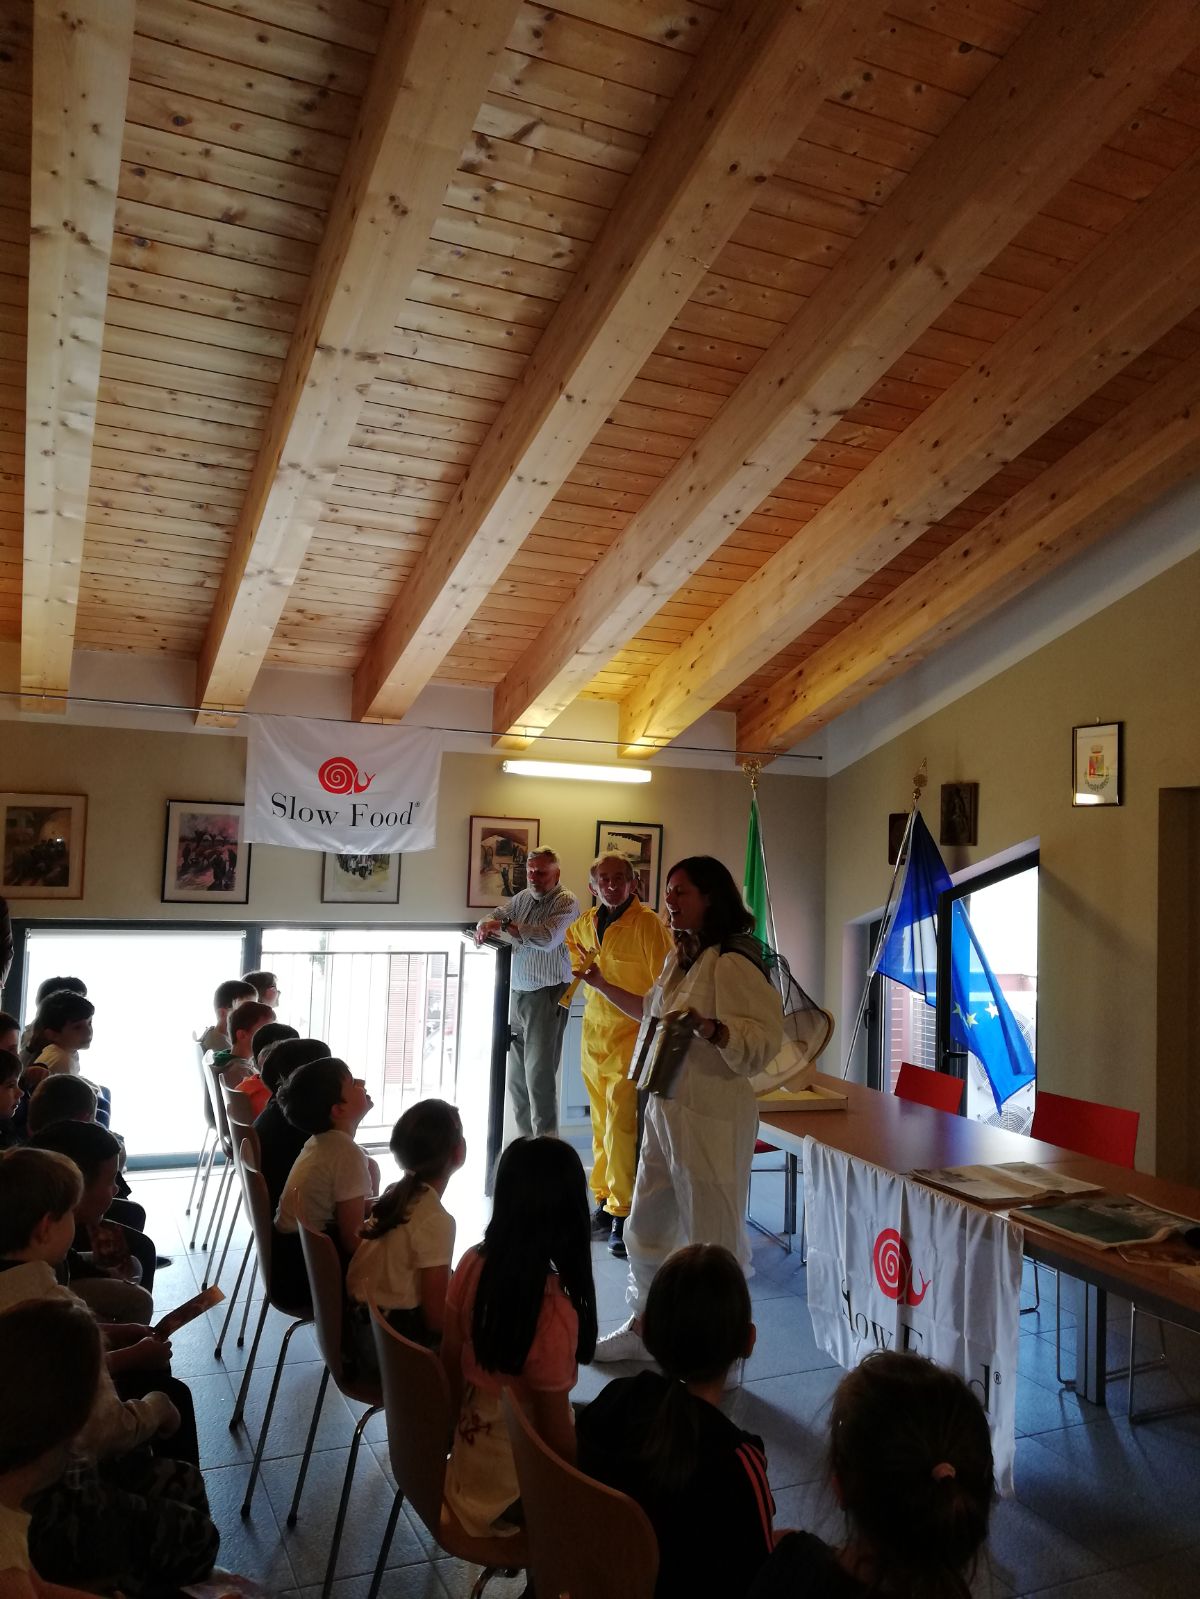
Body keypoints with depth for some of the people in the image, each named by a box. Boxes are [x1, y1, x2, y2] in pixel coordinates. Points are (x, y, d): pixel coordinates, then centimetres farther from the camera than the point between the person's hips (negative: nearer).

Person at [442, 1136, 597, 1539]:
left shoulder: (472, 1264, -13)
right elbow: (555, 1435, -21)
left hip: (467, 1463, 6)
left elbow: (450, 1363, 0)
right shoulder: (554, 1309, -31)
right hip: (514, 1490, -6)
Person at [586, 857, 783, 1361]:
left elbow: (765, 1040, -22)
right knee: (646, 1227, 20)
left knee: (712, 1243, 4)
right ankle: (643, 1329, 39)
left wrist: (707, 1027, -36)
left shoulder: (733, 963, -18)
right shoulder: (679, 958, 12)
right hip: (664, 1108, 9)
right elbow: (652, 1010, 30)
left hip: (711, 1118, -9)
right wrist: (602, 985, 30)